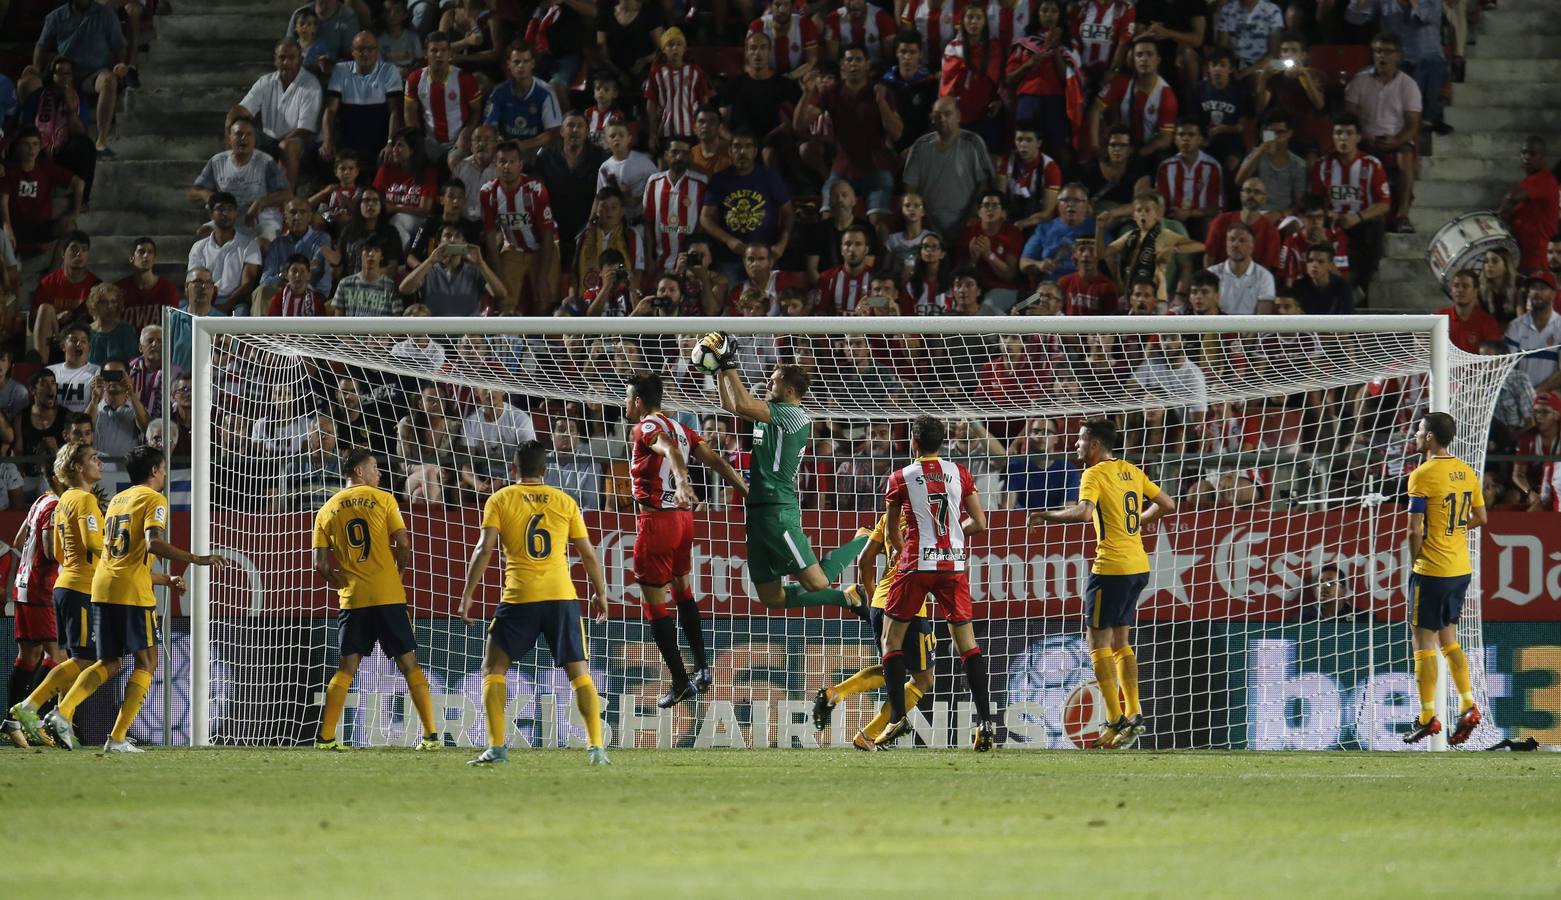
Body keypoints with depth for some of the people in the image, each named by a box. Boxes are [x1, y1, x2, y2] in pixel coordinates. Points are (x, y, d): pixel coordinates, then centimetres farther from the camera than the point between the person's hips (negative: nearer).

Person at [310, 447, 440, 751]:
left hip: (353, 600, 2)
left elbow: (321, 565, 4)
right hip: (389, 596, -2)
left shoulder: (327, 511, 8)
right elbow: (403, 545, -5)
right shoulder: (383, 499, 0)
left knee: (347, 667, 8)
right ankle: (431, 734, 2)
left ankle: (325, 736, 1)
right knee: (409, 663, 5)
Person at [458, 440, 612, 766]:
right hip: (562, 596, 2)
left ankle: (497, 747, -1)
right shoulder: (565, 502, 9)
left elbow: (484, 549, -6)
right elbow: (588, 554, 11)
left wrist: (467, 595, -3)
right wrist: (600, 593, 23)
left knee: (493, 669, 10)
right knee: (579, 672, 9)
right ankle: (595, 747, -2)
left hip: (519, 598, -2)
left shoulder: (500, 500, 3)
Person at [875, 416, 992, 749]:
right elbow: (979, 524, 5)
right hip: (954, 565, 3)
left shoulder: (901, 478, 0)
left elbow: (891, 532, 10)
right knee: (967, 642, 8)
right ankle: (985, 720, -2)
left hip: (916, 565, -3)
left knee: (892, 639, 10)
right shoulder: (960, 474, 5)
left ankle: (898, 717, -1)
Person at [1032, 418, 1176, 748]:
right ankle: (1134, 716, 10)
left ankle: (1115, 721, -7)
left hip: (1111, 569, -8)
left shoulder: (1095, 475, -10)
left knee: (1099, 643, -1)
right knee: (1119, 642, 16)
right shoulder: (1131, 471, 12)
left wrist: (1047, 515, -14)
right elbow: (1167, 504, 17)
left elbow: (1084, 511, -27)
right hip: (1139, 566, 8)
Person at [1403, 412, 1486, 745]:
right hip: (1461, 568, 7)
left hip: (1431, 569, -7)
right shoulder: (1467, 472, 6)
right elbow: (1480, 518, 14)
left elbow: (1415, 530, -18)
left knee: (1423, 641, 1)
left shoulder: (1422, 475, -16)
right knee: (1448, 640, 16)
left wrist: (1413, 562, -2)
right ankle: (1467, 706, 6)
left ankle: (1427, 717, 2)